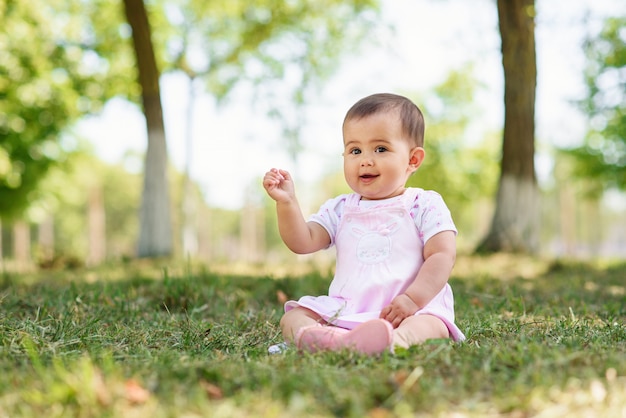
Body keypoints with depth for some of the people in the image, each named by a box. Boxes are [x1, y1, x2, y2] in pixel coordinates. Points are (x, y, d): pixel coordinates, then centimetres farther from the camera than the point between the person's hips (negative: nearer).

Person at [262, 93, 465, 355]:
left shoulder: (425, 206, 4)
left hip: (405, 312, -4)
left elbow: (442, 256, -6)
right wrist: (286, 202, -7)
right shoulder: (340, 209, 16)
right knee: (292, 317, -15)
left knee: (431, 324, -35)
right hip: (344, 312, 4)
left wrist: (413, 299, -19)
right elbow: (303, 242, 7)